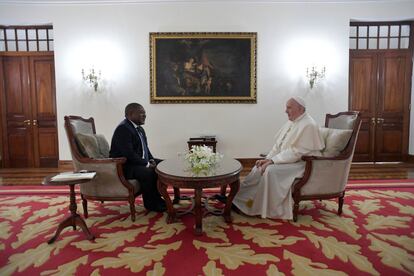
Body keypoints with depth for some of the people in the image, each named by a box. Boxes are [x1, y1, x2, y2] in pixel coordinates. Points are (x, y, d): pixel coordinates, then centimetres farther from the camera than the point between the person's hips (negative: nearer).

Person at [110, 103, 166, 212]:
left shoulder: (139, 128, 12)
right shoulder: (123, 129, -19)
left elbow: (144, 148, 19)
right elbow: (128, 154, -27)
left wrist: (151, 160, 0)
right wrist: (147, 164, -23)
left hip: (140, 162, 11)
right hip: (124, 166, -11)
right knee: (147, 172, -33)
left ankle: (157, 198, 10)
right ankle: (151, 203, -11)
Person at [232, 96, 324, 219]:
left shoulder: (308, 125, -18)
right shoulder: (291, 122, 10)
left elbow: (297, 153, -24)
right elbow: (279, 145, 10)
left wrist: (273, 161, -23)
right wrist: (267, 159, -4)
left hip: (302, 163, -9)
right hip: (287, 160, 9)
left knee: (271, 170, -27)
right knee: (260, 167, -3)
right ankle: (240, 199, -1)